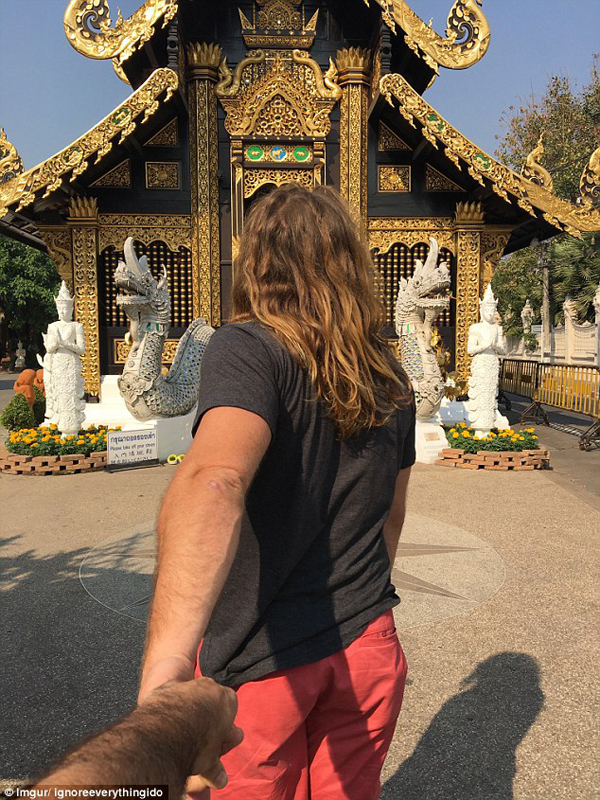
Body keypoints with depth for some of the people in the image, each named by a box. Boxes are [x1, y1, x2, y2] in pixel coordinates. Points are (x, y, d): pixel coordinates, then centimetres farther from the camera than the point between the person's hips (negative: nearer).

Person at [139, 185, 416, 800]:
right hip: (369, 647, 5)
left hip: (259, 661, -4)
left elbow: (215, 481, -37)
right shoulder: (390, 379, 3)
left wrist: (164, 663, -47)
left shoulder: (247, 349, -17)